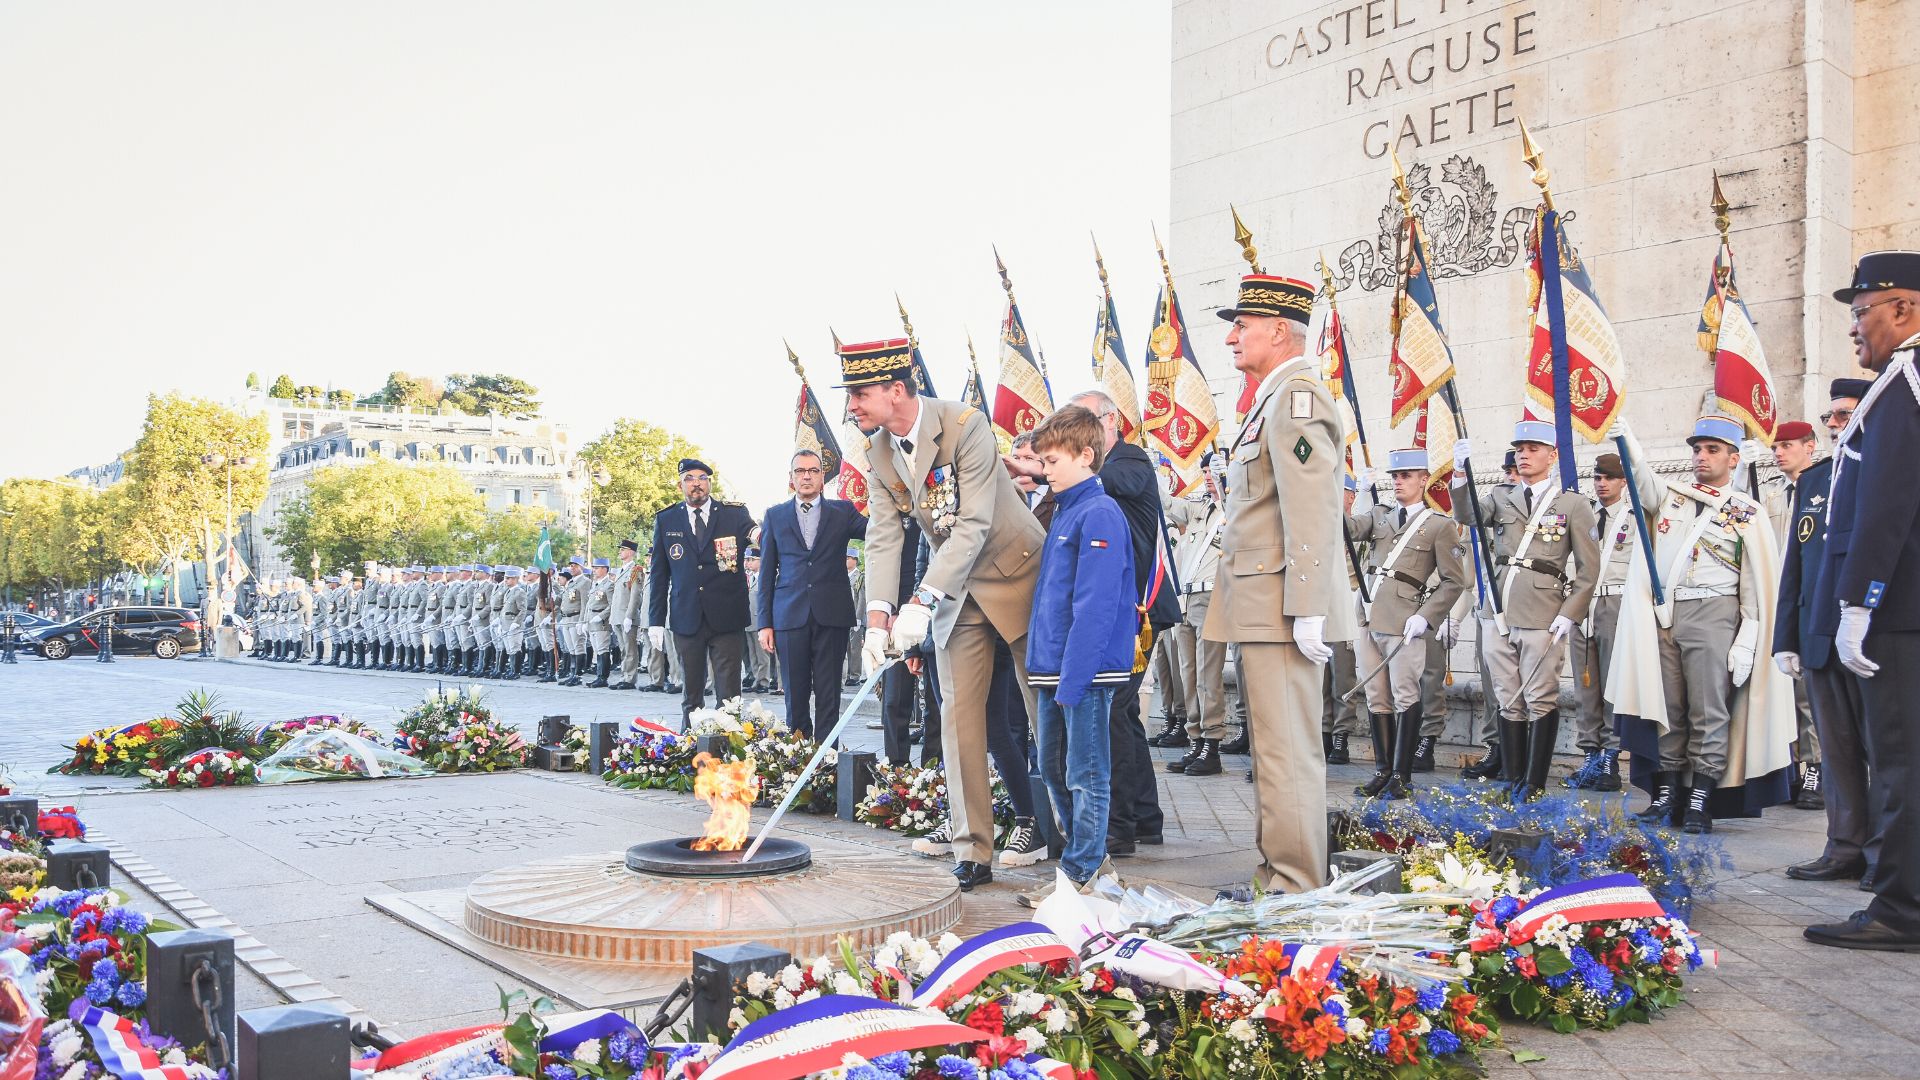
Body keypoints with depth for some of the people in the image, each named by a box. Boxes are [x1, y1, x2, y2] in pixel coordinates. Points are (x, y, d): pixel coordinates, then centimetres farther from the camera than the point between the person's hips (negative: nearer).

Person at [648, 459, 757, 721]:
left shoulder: (736, 514, 4)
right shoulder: (665, 520, 8)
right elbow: (659, 574, 10)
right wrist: (656, 620, 5)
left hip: (726, 619, -1)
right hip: (686, 619, 2)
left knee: (728, 697, -2)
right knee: (691, 697, 9)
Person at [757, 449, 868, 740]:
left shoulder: (842, 511, 10)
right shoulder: (775, 515, 11)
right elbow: (767, 573, 10)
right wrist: (765, 623, 5)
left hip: (831, 615, -1)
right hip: (790, 615, 1)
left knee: (828, 697, 1)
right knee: (796, 696, 3)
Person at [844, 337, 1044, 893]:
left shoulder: (966, 425, -23)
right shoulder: (879, 451, -2)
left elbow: (973, 526, -28)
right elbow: (884, 535, -5)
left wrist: (921, 602, -33)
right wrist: (878, 614, -19)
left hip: (1014, 573, -5)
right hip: (953, 590, 6)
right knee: (959, 714, -1)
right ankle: (972, 852, 2)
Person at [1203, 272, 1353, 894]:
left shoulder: (1297, 397, -13)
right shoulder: (1275, 398, 19)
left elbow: (1312, 512, -21)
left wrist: (1307, 610, -24)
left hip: (1280, 612, -11)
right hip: (1263, 611, 11)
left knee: (1288, 754, -6)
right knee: (1274, 750, 16)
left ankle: (1296, 888, 1)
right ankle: (1278, 876, 25)